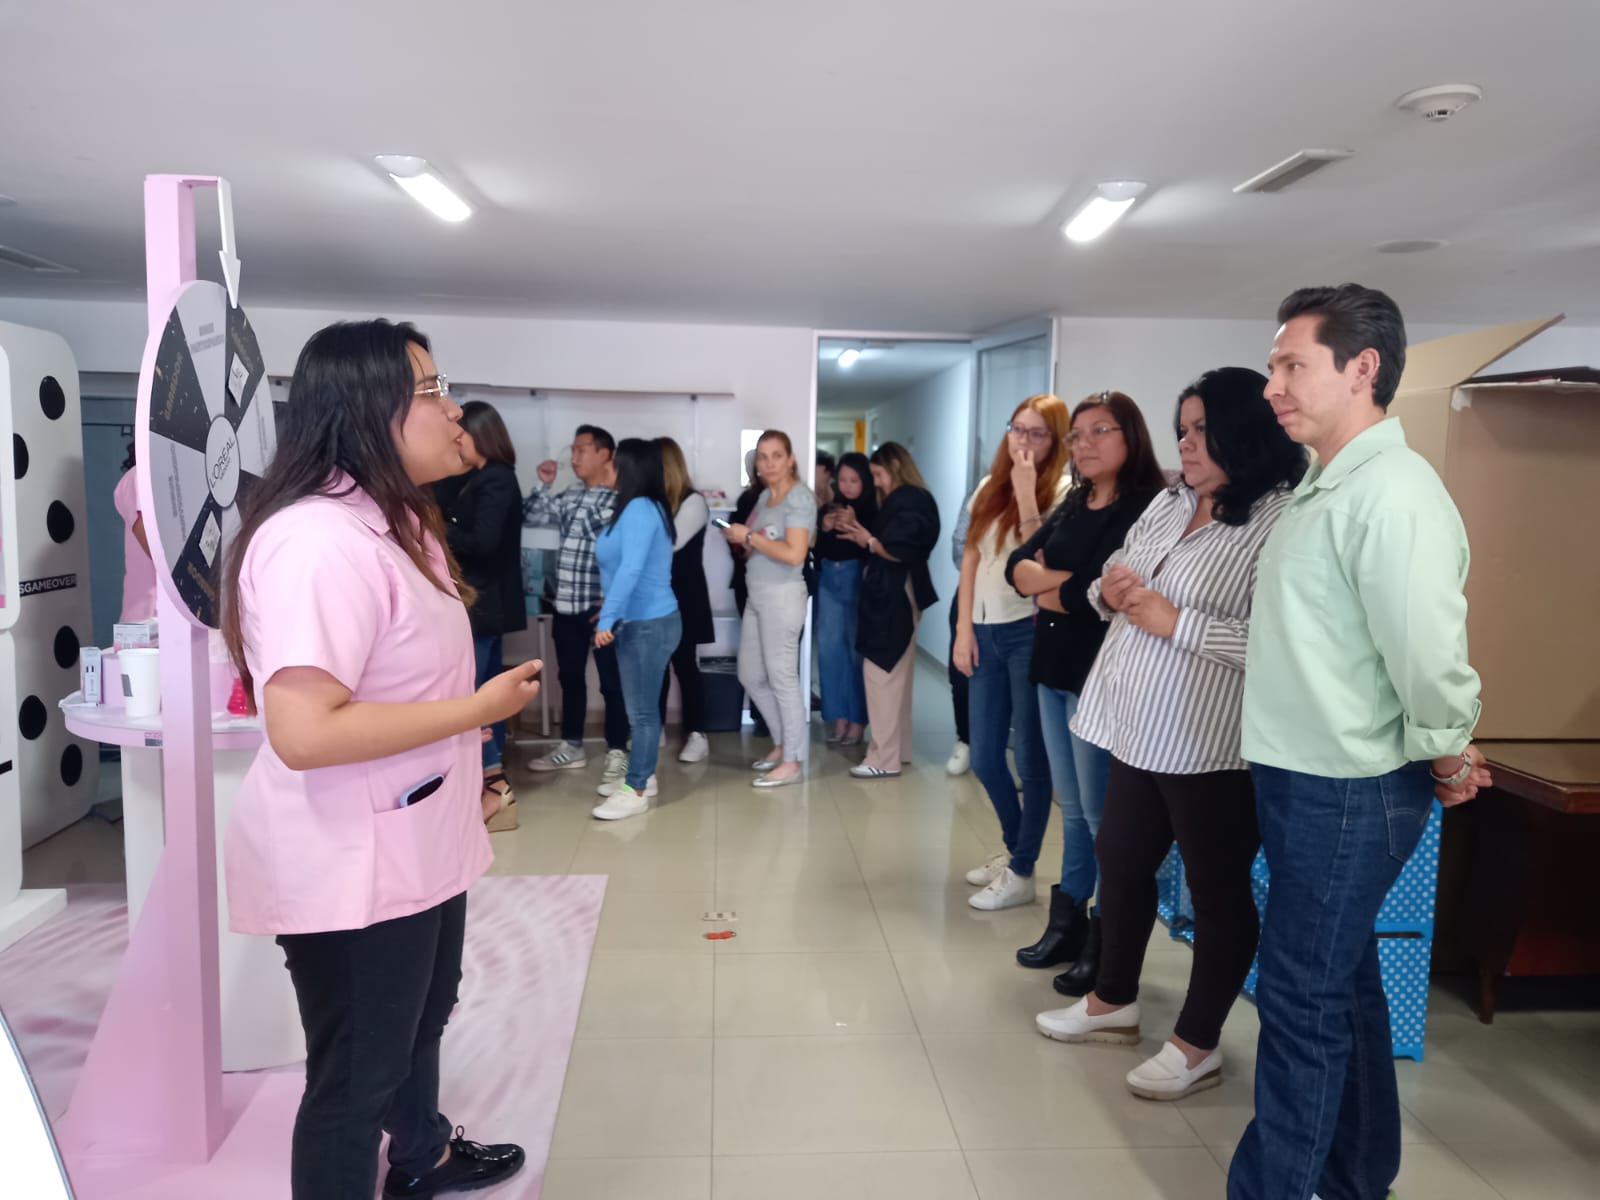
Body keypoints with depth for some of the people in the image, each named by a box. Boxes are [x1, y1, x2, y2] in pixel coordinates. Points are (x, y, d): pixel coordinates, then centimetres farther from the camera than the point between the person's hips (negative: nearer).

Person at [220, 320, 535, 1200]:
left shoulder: (392, 522, 8)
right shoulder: (319, 540, -27)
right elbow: (303, 732, -34)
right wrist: (479, 708, -25)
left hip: (413, 840, 11)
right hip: (348, 863, -11)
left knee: (419, 1020, 31)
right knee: (355, 1073, 10)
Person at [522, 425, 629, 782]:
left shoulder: (620, 499, -11)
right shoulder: (570, 497, 12)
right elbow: (529, 517, 17)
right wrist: (543, 484, 5)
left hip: (601, 607, -7)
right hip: (567, 605, 8)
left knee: (611, 681, 2)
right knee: (570, 677, 16)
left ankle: (617, 752, 11)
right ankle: (571, 747, 28)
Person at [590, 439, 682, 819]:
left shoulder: (639, 509, -17)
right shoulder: (643, 508, 14)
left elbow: (631, 570, -26)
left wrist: (607, 619, -27)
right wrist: (612, 613, 22)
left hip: (649, 624, -10)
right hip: (641, 621, 10)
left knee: (642, 709, -3)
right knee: (642, 706, 17)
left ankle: (636, 791, 4)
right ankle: (642, 776, 27)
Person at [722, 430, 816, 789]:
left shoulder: (799, 497, -12)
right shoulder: (764, 496, 14)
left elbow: (794, 554, -23)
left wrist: (749, 536, -15)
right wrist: (738, 537, 2)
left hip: (782, 595, -9)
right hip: (757, 594, 9)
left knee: (781, 677, -3)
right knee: (750, 676, 14)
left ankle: (792, 762, 8)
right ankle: (783, 743, 29)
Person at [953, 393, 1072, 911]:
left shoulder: (1063, 490, -6)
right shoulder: (990, 487, 12)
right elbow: (971, 559, 12)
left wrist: (1026, 494, -20)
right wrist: (964, 629, 6)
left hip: (1029, 632, -6)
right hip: (986, 631, 6)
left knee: (1030, 757, 4)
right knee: (984, 757, 14)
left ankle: (1022, 873, 18)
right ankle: (1014, 848, 35)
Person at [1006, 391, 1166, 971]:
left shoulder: (1147, 508, -12)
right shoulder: (1072, 505, 13)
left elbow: (1099, 593, -22)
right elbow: (1017, 565, 5)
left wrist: (1045, 591, -3)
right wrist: (1065, 580, -14)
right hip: (1053, 669, 8)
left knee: (1102, 813, 2)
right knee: (1071, 807, 15)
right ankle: (1068, 921, 26)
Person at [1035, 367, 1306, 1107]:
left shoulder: (1281, 521, -17)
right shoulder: (1166, 503, 10)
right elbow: (1119, 595, 19)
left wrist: (1176, 622, -22)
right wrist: (1110, 591, -4)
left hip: (1213, 744, -8)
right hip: (1139, 728, 9)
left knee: (1217, 887, 9)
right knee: (1121, 863, 19)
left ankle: (1198, 1044, 26)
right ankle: (1113, 1001, 40)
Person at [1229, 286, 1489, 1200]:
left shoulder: (1393, 495, -22)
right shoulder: (1324, 490, 10)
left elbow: (1430, 655, -26)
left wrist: (1448, 757, -11)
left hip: (1350, 796, -10)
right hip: (1305, 781, 10)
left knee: (1302, 1003, 2)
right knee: (1344, 987, 22)